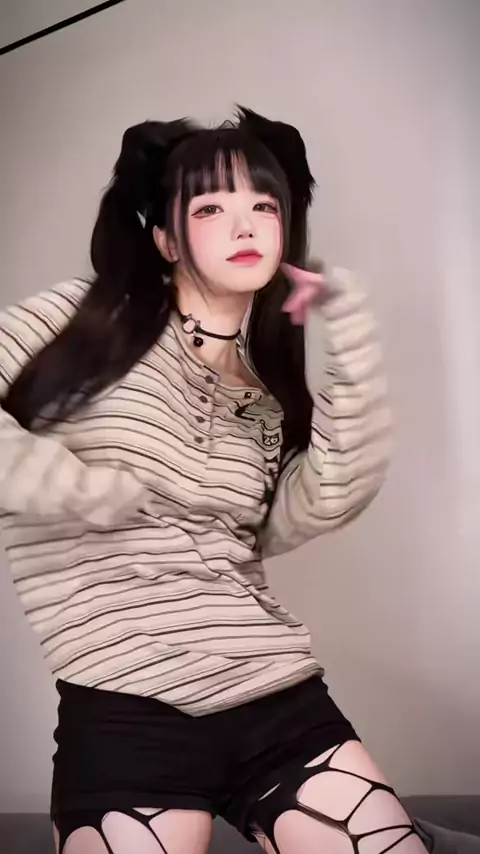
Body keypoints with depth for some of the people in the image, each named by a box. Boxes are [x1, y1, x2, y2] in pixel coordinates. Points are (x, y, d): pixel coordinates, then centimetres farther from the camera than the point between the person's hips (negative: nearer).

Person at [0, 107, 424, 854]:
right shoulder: (84, 321, 3)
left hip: (279, 696, 4)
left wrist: (347, 328, -7)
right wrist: (92, 493, -10)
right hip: (126, 710, -3)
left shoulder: (272, 386, 12)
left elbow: (329, 502, -7)